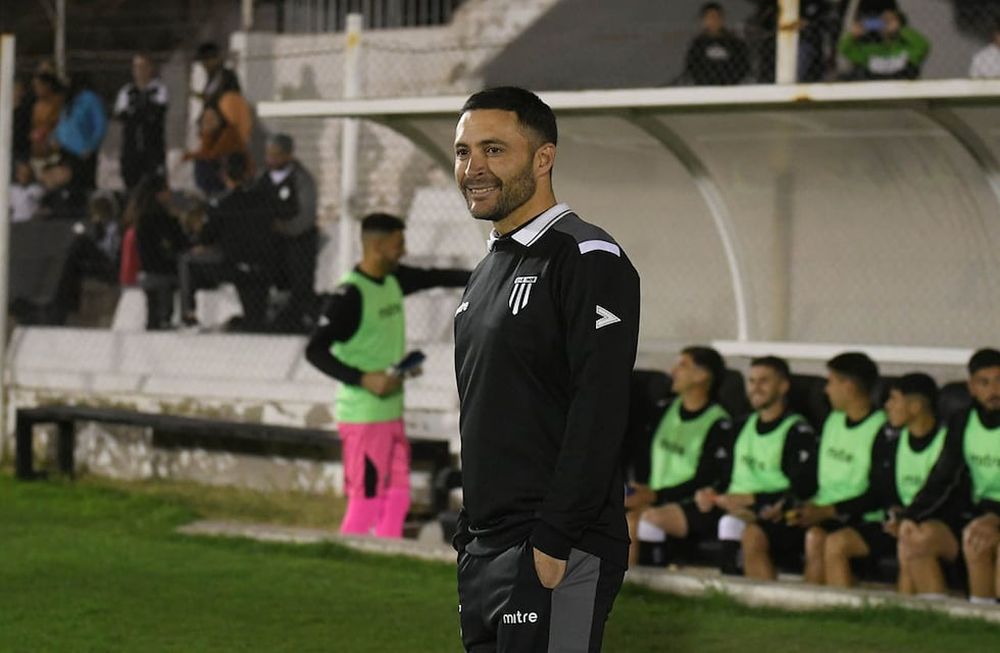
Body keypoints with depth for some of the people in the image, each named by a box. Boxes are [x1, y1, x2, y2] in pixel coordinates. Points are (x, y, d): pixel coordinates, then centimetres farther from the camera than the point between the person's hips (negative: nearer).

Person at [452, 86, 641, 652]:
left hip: (557, 558, -9)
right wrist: (469, 537, 18)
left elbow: (598, 414, -18)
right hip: (485, 553, 9)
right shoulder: (489, 271, 19)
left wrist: (553, 542, -22)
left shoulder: (589, 260, -9)